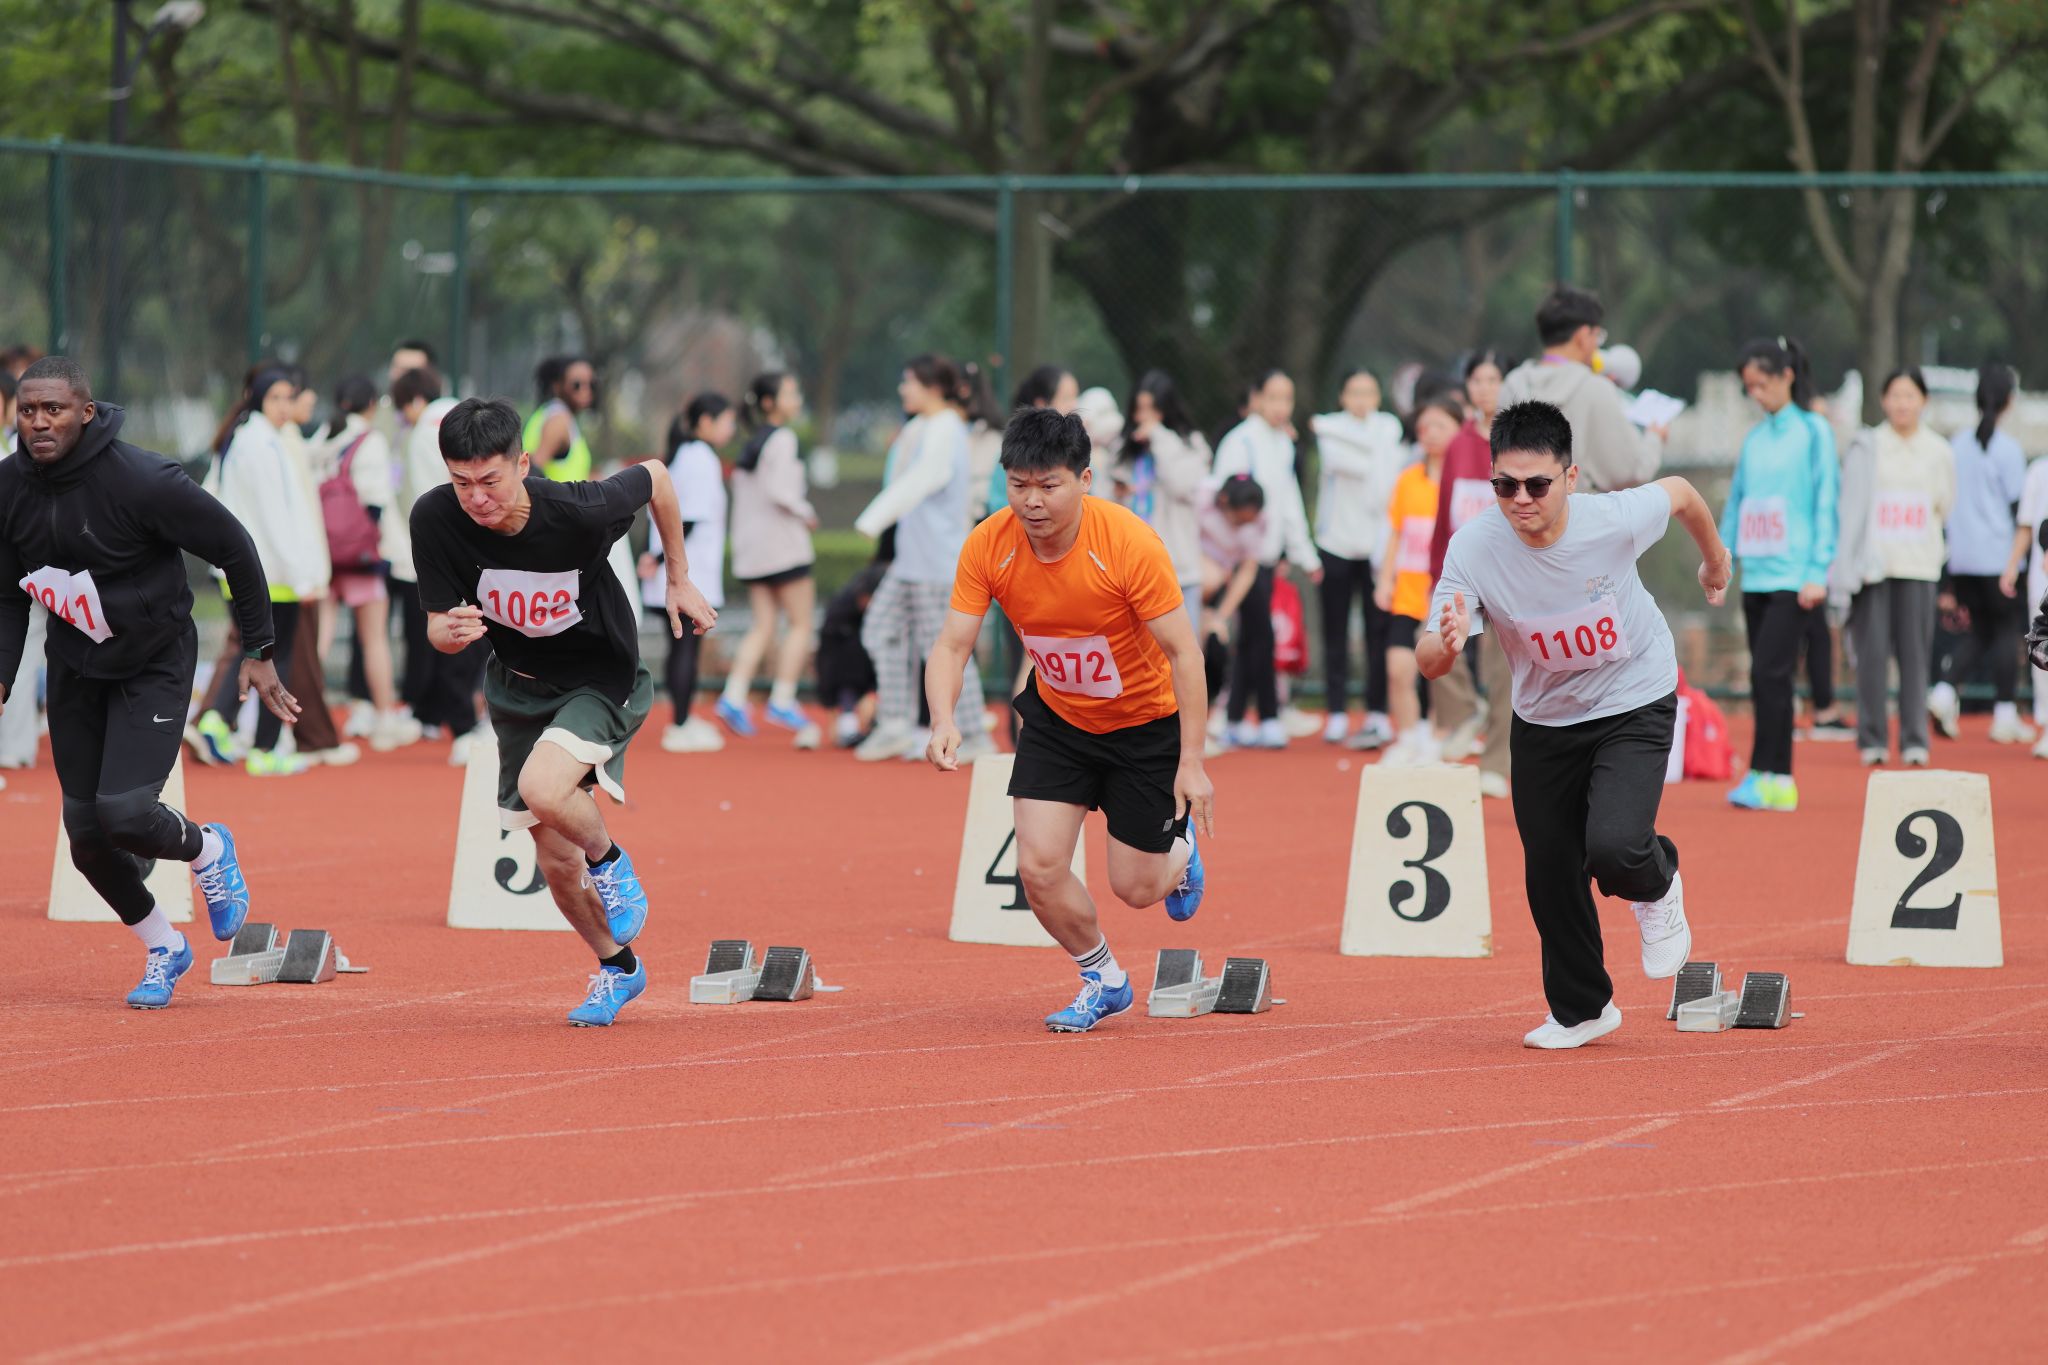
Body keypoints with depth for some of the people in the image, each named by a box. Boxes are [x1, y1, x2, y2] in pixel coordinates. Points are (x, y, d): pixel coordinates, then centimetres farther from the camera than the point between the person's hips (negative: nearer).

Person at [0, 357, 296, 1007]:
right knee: (85, 831, 3)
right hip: (74, 666, 5)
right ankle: (163, 948, 28)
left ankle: (206, 849, 16)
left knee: (125, 814, -19)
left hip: (155, 662, -5)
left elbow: (234, 548, -14)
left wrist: (259, 651, -10)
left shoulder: (143, 480, -26)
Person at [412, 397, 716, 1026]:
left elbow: (654, 476, -10)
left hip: (602, 676, -4)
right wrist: (451, 631, -38)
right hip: (519, 684, 4)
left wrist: (679, 580, 0)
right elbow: (438, 626, -12)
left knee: (542, 790, -32)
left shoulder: (579, 509, -31)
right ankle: (617, 968, 37)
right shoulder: (435, 519, -23)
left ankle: (609, 861, 2)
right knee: (554, 860, 10)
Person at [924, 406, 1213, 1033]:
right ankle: (1103, 980, 18)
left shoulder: (1130, 544, -30)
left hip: (1147, 722, -3)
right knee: (1039, 866, -10)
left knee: (1136, 887, 3)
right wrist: (943, 720, -36)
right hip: (1056, 718, 3)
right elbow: (952, 644, -16)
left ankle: (1180, 850, 42)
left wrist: (1191, 763, -27)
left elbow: (1183, 652, -25)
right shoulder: (988, 546, -20)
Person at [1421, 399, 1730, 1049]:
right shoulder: (1474, 547, -25)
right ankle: (1581, 1009, 31)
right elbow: (1428, 664, -26)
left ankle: (1657, 884, 16)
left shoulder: (1615, 519, -28)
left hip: (1635, 705, -2)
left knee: (1613, 849, -22)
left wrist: (1715, 559, 15)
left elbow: (1680, 492, -4)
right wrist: (1448, 643, -51)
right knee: (1550, 874, 7)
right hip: (1544, 721, 3)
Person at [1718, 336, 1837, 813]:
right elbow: (1737, 502, 17)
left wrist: (1818, 572, -12)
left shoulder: (1813, 431, -3)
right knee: (1765, 679, 6)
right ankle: (1777, 780, 10)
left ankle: (1767, 775, -12)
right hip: (1756, 574, 6)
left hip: (1794, 577, -6)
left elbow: (1825, 501, -7)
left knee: (1769, 671, -14)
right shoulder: (1754, 439, 13)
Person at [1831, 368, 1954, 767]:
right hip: (1873, 564, -1)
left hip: (1918, 566, 1)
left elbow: (1945, 508, 16)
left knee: (1914, 653, -3)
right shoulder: (1866, 448, 4)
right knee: (1872, 652, -4)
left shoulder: (1938, 452, 9)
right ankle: (1872, 739, 2)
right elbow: (1850, 508, 1)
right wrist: (1849, 564, -6)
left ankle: (1914, 740, 2)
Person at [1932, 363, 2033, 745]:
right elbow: (2018, 504, -10)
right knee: (2006, 629, 4)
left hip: (1961, 557, 5)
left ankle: (1945, 690, -5)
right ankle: (2005, 716, 4)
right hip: (1999, 554, -5)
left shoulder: (1957, 445, 6)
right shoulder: (2008, 448, -10)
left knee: (1980, 631, 15)